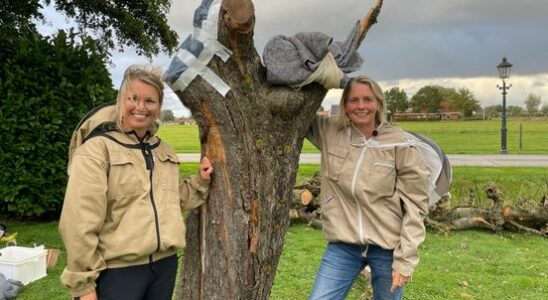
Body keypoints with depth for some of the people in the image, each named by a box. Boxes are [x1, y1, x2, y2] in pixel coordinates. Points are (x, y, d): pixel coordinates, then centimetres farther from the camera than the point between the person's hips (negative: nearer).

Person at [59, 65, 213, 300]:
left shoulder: (165, 151, 10)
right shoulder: (97, 150, -10)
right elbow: (80, 223, -14)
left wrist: (201, 181, 5)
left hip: (165, 265, 6)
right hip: (118, 271, -6)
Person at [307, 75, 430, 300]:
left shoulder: (400, 144, -11)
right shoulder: (329, 133, -2)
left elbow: (415, 205, -8)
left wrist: (405, 259, -10)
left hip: (388, 247, -2)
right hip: (342, 245, 3)